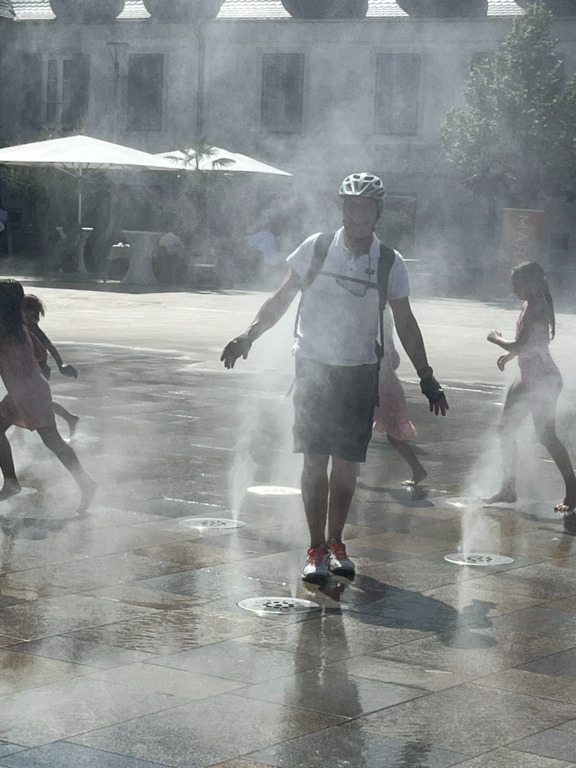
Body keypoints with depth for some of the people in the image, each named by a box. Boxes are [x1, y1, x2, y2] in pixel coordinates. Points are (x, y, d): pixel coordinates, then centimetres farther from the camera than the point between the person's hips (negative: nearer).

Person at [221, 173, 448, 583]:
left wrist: (427, 379, 7)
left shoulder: (390, 263, 0)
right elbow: (282, 299, 6)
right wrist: (248, 338, -3)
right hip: (314, 367, -1)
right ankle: (317, 549, 0)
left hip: (360, 373, 1)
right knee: (315, 459, -5)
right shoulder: (316, 249, -3)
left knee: (347, 463, 3)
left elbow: (405, 323, 9)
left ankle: (336, 543, 18)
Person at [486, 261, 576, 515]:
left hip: (543, 381, -10)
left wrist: (497, 340, -7)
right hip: (529, 378, 10)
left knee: (546, 436, -8)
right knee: (506, 429, 11)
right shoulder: (530, 305, 9)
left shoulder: (535, 309, -20)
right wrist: (508, 355, 11)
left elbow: (521, 346, -23)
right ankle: (508, 489, 20)